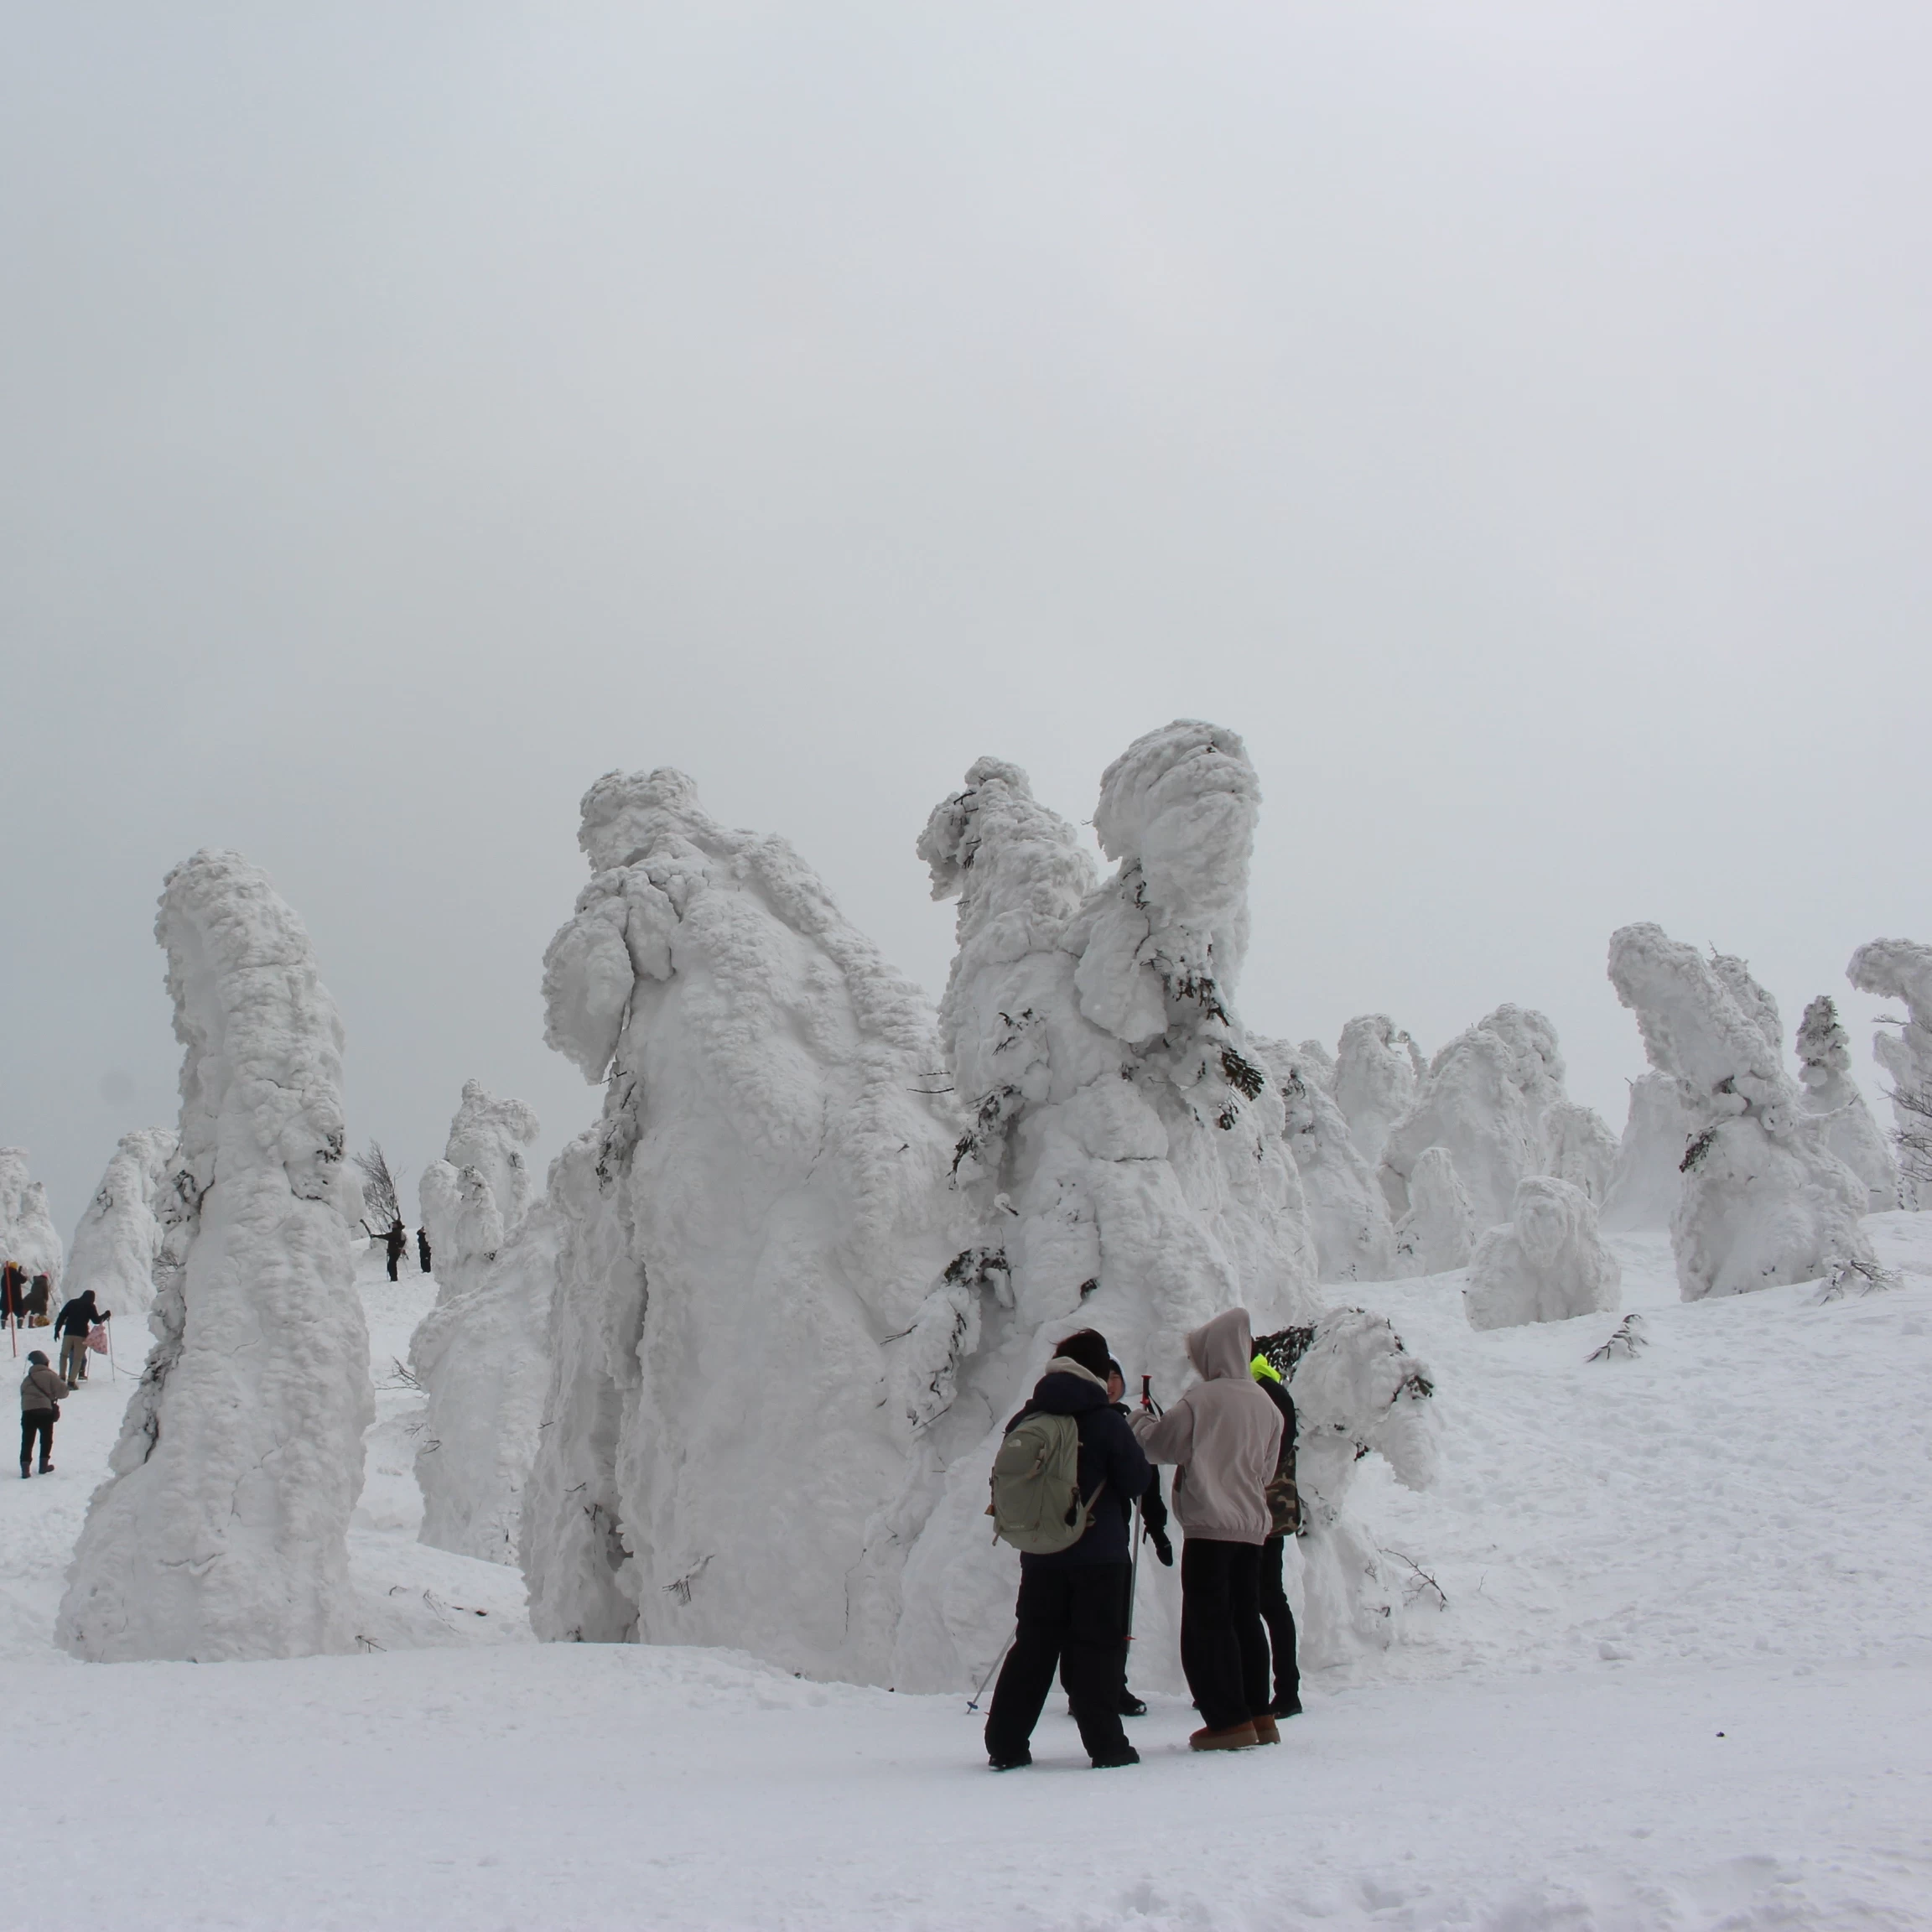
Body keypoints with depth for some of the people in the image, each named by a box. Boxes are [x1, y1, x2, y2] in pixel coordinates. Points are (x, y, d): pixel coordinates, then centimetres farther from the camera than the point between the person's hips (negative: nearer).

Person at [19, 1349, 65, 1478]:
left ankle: (25, 1467, -4)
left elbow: (23, 1392, 20)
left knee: (27, 1441, 5)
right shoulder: (49, 1375, 0)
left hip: (27, 1411, 3)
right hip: (44, 1411, -3)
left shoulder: (28, 1379, 18)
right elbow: (62, 1390, -2)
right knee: (46, 1439, 15)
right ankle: (44, 1464, 18)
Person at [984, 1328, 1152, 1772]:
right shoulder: (1106, 1421, -10)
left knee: (1033, 1644, 10)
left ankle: (1006, 1743, 8)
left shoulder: (1025, 1420, 4)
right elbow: (1137, 1480, -4)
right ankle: (1105, 1745, -1)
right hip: (1099, 1554, -4)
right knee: (1097, 1646, 1)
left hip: (1039, 1553, 4)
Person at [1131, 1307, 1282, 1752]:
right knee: (1245, 1619, 14)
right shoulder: (1264, 1404, 9)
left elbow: (1159, 1445, -5)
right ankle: (1259, 1716, 17)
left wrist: (1142, 1421, 14)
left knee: (1206, 1624, -2)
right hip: (1252, 1526, 7)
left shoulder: (1203, 1398, -12)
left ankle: (1230, 1720, -4)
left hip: (1209, 1527, -7)